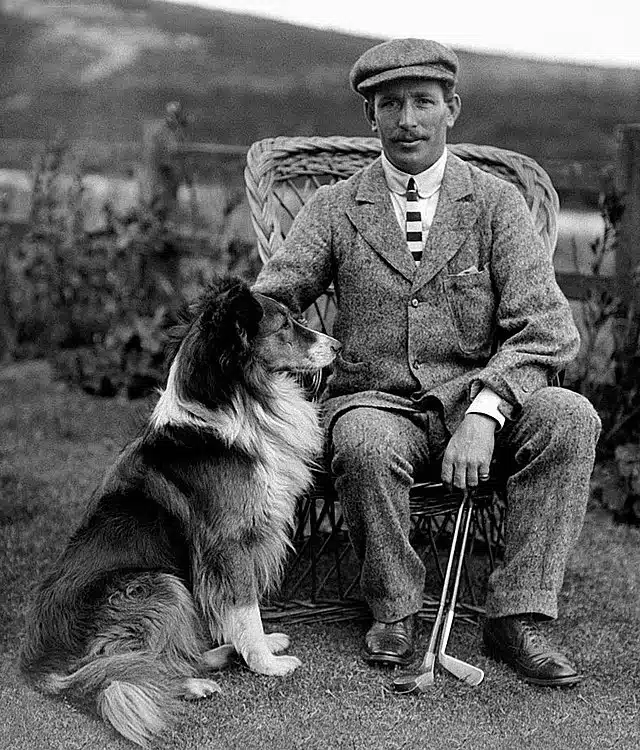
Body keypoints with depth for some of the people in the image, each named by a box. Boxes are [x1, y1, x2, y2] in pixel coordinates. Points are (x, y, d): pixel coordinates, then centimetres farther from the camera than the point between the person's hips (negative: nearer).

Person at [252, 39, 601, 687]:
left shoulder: (496, 203, 4)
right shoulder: (334, 208, 8)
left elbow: (545, 325, -8)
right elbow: (265, 299, 1)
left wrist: (483, 413, -24)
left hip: (479, 398, 1)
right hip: (375, 401, 0)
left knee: (569, 416, -28)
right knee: (363, 446, -35)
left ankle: (515, 616, -19)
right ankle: (393, 609, -9)